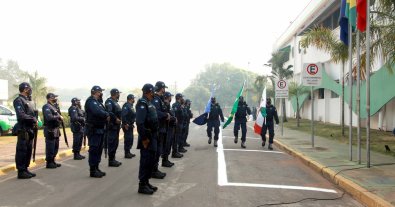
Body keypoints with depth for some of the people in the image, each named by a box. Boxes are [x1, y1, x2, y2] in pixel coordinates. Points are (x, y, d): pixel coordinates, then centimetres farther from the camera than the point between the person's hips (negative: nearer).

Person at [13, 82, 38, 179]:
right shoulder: (19, 100, -10)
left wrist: (35, 121, 1)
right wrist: (34, 120, -13)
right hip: (23, 129, -9)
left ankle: (25, 169, 20)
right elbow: (21, 116, -21)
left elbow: (33, 113, 20)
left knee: (29, 150, 12)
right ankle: (21, 171, 1)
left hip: (30, 129, 9)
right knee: (22, 151, -4)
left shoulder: (29, 101, 18)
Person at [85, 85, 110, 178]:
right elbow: (97, 112, -30)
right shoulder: (91, 101, -14)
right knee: (94, 150, -5)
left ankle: (96, 168, 24)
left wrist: (106, 116, -5)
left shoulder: (98, 102, 18)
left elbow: (103, 112, 16)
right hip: (94, 130, -10)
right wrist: (107, 115, -14)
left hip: (100, 129, 10)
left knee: (99, 149, 15)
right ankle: (92, 170, 1)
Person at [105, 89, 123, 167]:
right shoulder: (109, 101, -12)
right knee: (112, 143, -7)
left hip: (116, 125, 10)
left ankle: (113, 159, 20)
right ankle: (111, 161, -3)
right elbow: (109, 112, -26)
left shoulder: (115, 102, 18)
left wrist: (120, 119, 9)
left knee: (115, 143, 13)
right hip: (112, 125, -10)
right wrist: (116, 119, -21)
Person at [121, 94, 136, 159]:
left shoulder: (130, 106, 16)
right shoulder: (126, 106, -16)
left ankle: (128, 152, 23)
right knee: (128, 139, -6)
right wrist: (125, 124, -25)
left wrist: (132, 123, 16)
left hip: (130, 125, 10)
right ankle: (126, 153, -1)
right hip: (127, 126, -10)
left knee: (131, 139, 14)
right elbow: (123, 115, -25)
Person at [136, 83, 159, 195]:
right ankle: (142, 185, 3)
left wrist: (154, 136, 15)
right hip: (147, 137, -10)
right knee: (145, 161, -4)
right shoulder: (142, 103, -15)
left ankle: (146, 182, 24)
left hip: (152, 136, 10)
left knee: (151, 160, 15)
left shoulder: (149, 104, 16)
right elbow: (140, 123, -23)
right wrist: (144, 138, -24)